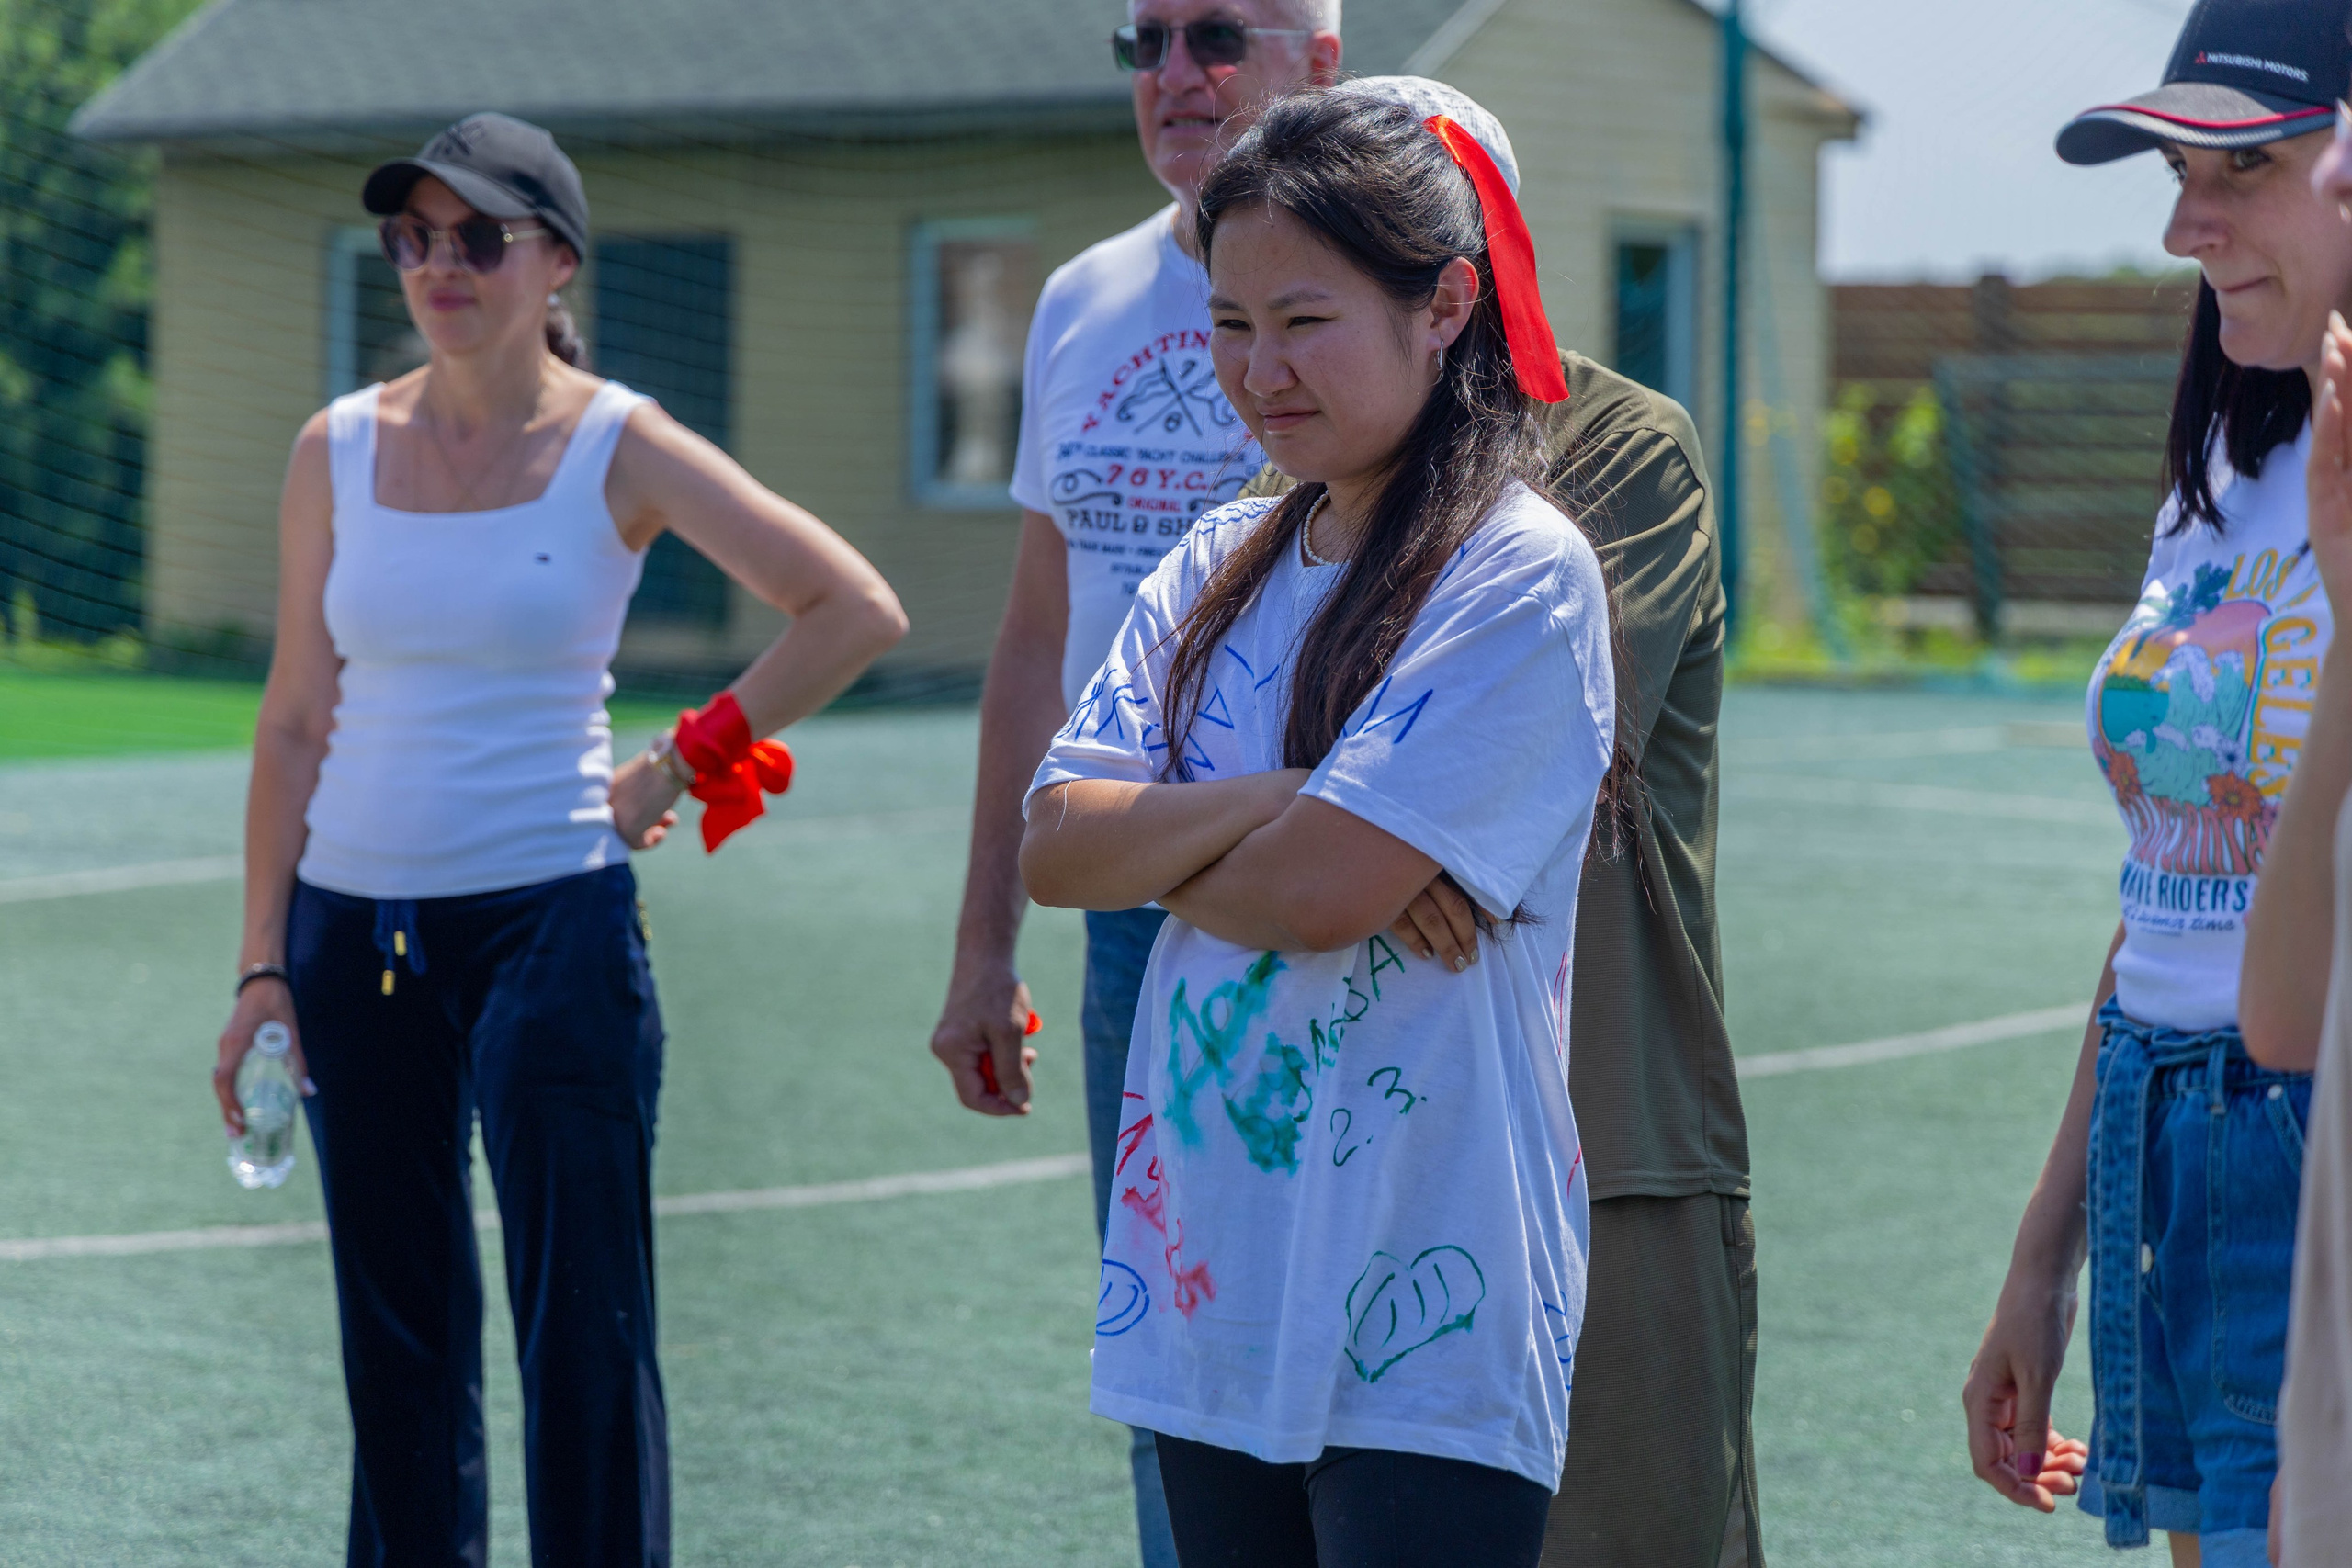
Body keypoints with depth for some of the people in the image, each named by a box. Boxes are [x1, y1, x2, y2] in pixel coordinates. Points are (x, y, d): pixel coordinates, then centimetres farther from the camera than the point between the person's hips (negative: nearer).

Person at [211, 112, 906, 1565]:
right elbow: (297, 721, 8)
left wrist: (683, 763, -6)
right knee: (397, 1333, 10)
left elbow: (857, 609, -6)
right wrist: (265, 965, 4)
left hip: (550, 921, -4)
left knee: (582, 1328, -4)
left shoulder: (619, 448, -4)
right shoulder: (340, 449, 6)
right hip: (354, 928, 4)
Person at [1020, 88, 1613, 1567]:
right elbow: (1054, 848, 2)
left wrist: (1153, 847, -1)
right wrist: (1265, 804, -12)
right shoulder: (1216, 570, 13)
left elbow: (1320, 889, -18)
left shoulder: (1520, 578, -10)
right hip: (1212, 1282, 7)